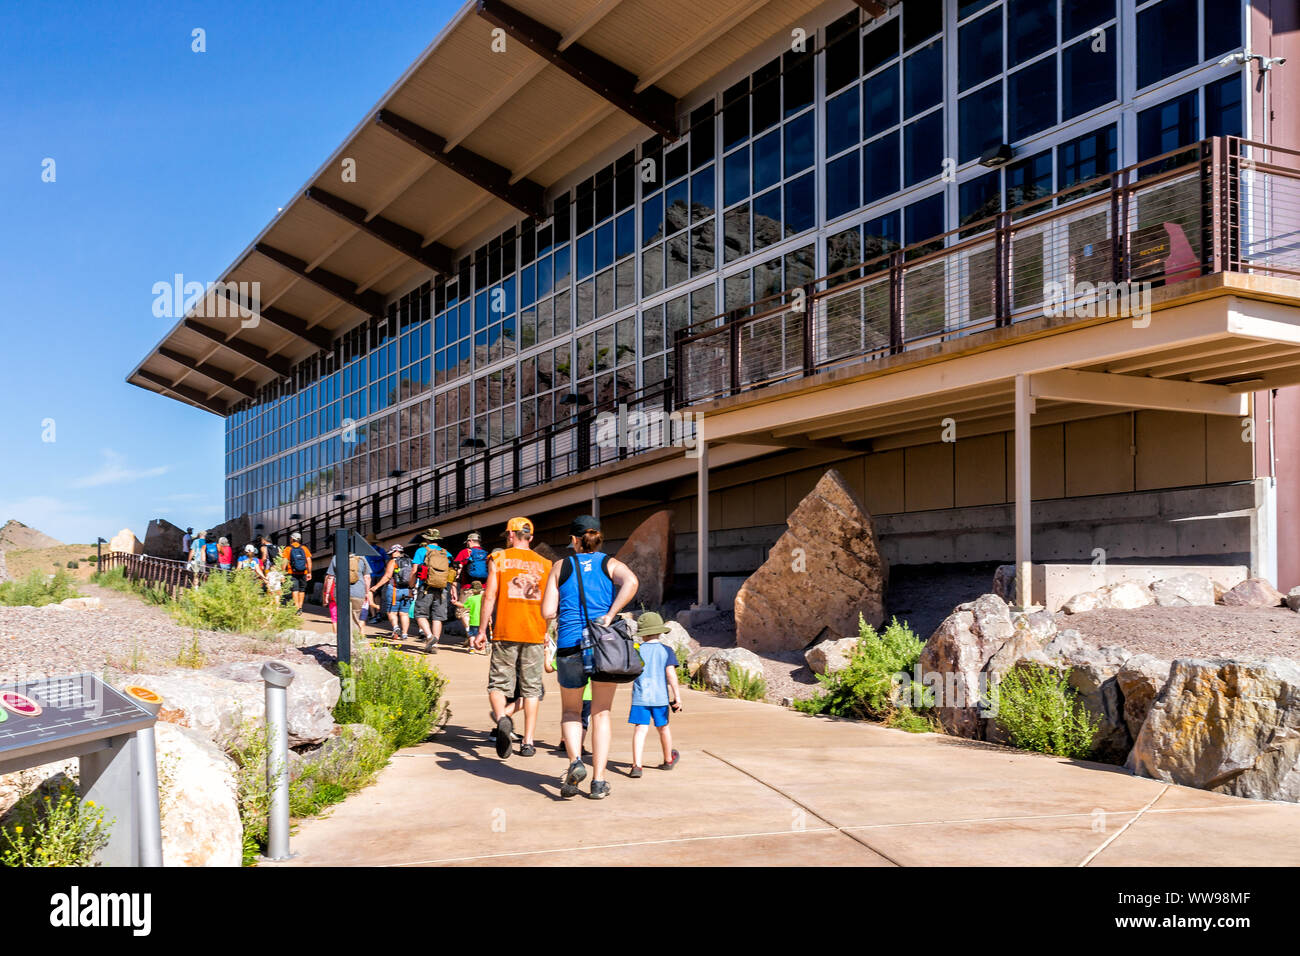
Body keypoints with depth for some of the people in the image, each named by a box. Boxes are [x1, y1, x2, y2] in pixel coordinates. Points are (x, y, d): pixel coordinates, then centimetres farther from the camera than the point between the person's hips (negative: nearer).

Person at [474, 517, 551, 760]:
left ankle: (501, 718, -22)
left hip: (505, 633, -2)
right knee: (531, 689, 9)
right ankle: (528, 742, 7)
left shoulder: (499, 559, 2)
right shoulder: (545, 564, 9)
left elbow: (489, 597, -4)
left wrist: (482, 631, 0)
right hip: (535, 634, 2)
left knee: (498, 684, 6)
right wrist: (547, 634, 21)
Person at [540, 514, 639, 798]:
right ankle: (599, 781, 5)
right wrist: (610, 615, -12)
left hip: (570, 645, 0)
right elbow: (631, 582, -15)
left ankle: (575, 761, -8)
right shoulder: (610, 564, 8)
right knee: (601, 714, 11)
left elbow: (548, 612, 2)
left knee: (570, 711, 17)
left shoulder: (561, 567, 8)